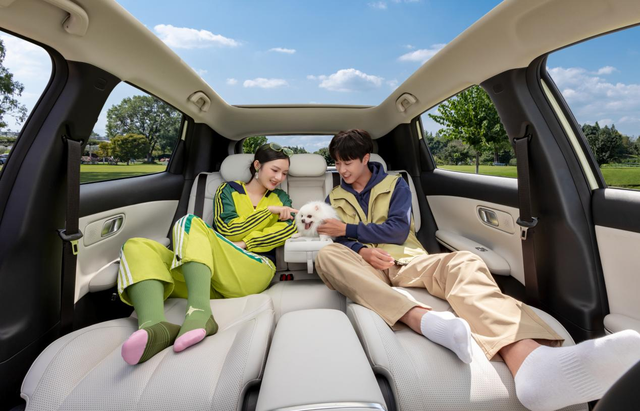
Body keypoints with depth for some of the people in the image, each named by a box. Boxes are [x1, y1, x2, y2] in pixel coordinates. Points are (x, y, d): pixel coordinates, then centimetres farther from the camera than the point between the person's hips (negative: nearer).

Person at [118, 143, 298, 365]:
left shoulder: (280, 198, 19)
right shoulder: (229, 190, 17)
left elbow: (289, 229, -1)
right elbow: (227, 230, 1)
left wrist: (244, 243, -9)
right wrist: (269, 211, 0)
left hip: (253, 274, -2)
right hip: (212, 280, 3)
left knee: (191, 223, -22)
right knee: (137, 247, -14)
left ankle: (199, 314, -44)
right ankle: (155, 327, -43)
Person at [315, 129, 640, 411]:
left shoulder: (394, 185, 13)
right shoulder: (334, 199, 19)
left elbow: (398, 229, -2)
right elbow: (337, 240, 5)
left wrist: (349, 228, -3)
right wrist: (361, 250, -15)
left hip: (406, 263, 0)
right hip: (364, 270, 1)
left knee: (461, 263, -31)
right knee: (326, 256, -33)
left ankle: (531, 361, -63)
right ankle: (420, 317, -54)